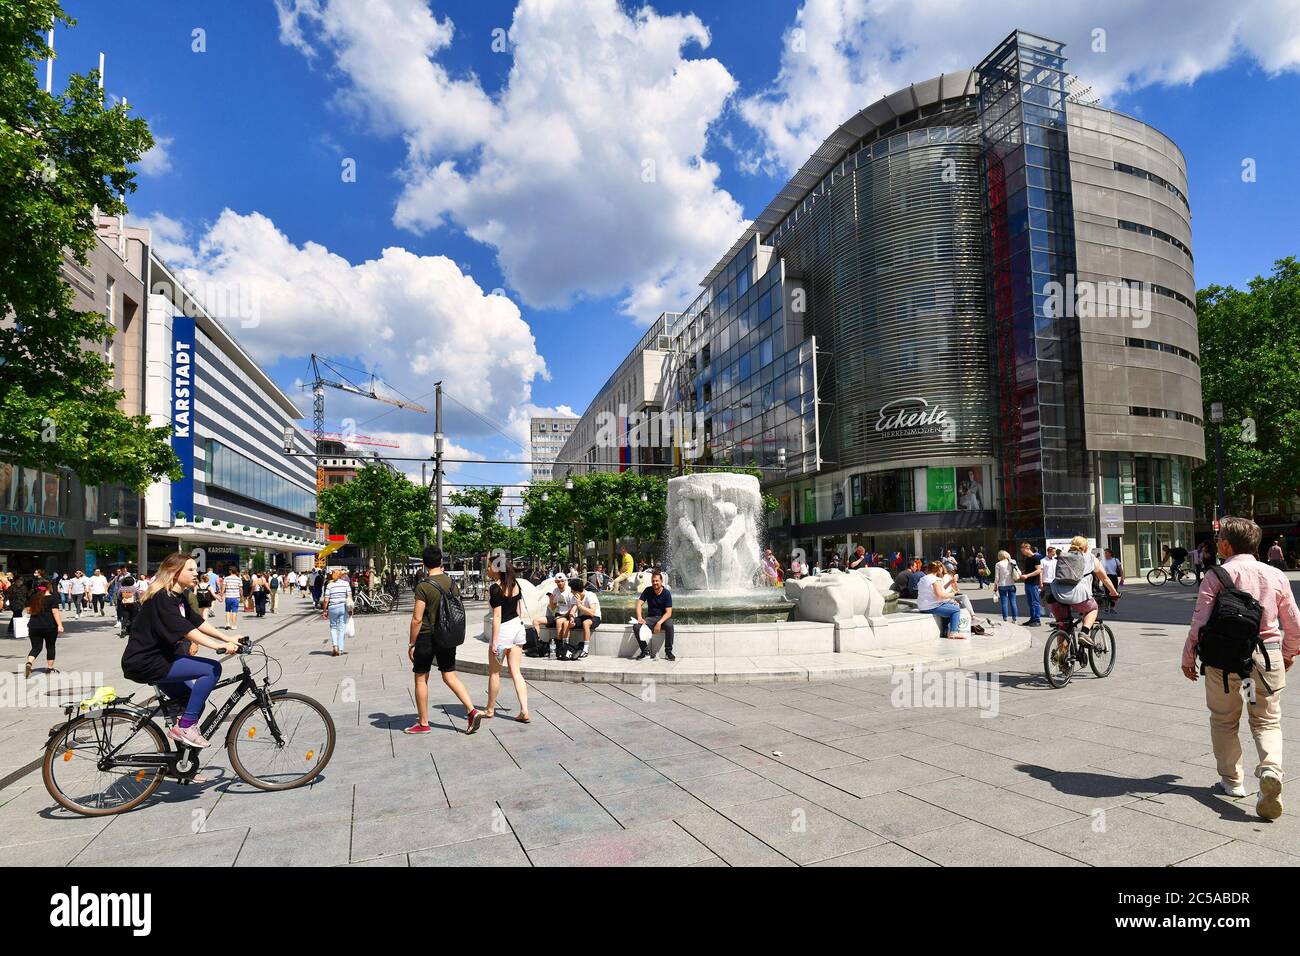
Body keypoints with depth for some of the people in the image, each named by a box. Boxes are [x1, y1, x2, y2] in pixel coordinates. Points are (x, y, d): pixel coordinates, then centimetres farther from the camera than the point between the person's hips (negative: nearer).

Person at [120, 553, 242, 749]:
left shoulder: (179, 597, 12)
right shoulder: (162, 597, -20)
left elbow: (199, 622, 7)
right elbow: (184, 629, -31)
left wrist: (228, 639, -4)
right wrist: (219, 646, -39)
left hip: (159, 658, 10)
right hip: (144, 663, -10)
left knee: (193, 702, 13)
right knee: (213, 669, -19)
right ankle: (185, 726, -12)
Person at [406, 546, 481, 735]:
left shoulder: (423, 587, -16)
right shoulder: (452, 583, 3)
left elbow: (417, 619, -16)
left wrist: (411, 644, -8)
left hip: (427, 637, -6)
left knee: (421, 679, 9)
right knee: (450, 676, 13)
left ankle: (423, 723, 16)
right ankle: (472, 711, 0)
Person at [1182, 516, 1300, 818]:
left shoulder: (1216, 577, -9)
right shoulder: (1276, 576, 3)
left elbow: (1199, 624, -12)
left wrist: (1188, 659, 1)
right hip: (1269, 656, 3)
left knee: (1224, 721, 14)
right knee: (1267, 721, 13)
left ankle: (1231, 780, 23)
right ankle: (1271, 769, -12)